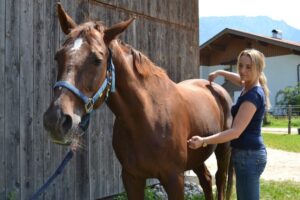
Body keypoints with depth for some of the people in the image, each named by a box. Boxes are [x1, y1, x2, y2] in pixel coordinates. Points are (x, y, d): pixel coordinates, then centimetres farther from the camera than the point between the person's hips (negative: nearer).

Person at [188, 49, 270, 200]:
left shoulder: (253, 95, -21)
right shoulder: (251, 88, 8)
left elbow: (236, 131, -28)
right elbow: (240, 78, 35)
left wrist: (204, 141, -34)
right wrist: (219, 73, 25)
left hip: (248, 154, -10)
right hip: (249, 153, 10)